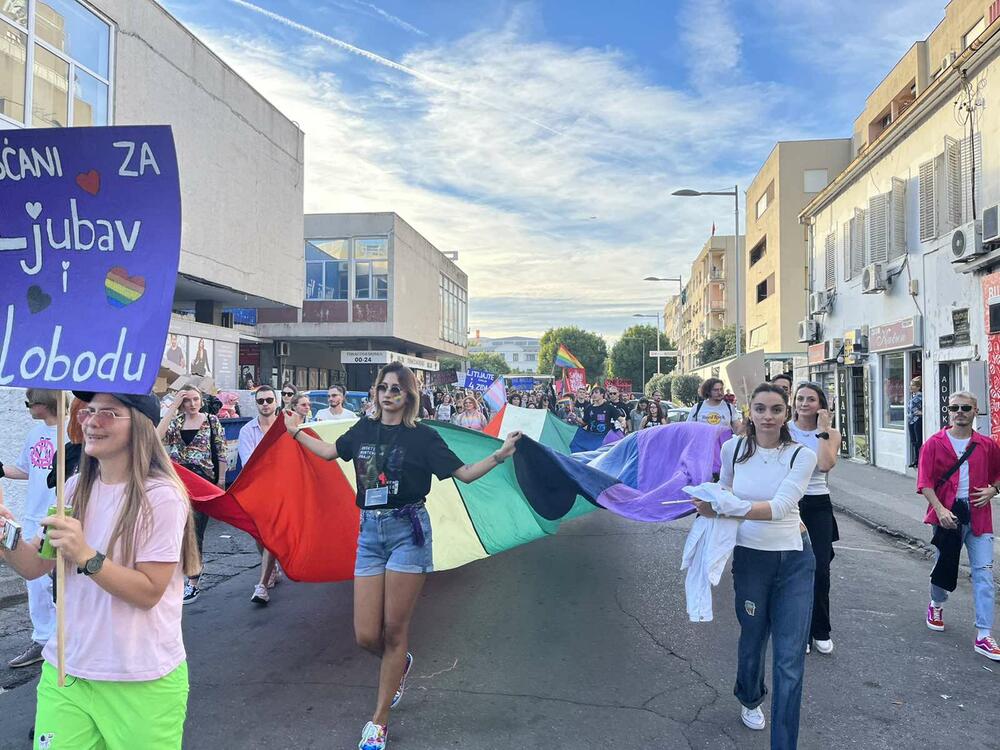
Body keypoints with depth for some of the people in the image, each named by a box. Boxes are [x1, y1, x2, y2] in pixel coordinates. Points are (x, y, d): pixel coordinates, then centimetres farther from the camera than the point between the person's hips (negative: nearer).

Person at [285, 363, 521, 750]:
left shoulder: (422, 436, -3)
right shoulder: (364, 429, 9)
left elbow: (464, 473, -1)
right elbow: (330, 452, 27)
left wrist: (499, 455, -14)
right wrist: (297, 431, 33)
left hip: (408, 531, -4)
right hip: (369, 533, 4)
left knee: (394, 631, 2)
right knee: (366, 636, 1)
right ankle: (401, 663, 37)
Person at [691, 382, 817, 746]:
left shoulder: (801, 455, -13)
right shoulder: (733, 447, -5)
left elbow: (779, 506, -27)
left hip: (794, 561, -2)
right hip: (749, 558, 2)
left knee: (790, 660, -4)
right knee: (753, 640, 20)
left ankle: (783, 743, 12)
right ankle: (750, 699, 52)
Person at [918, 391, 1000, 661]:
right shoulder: (934, 443, -4)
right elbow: (925, 483, -7)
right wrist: (939, 509, -18)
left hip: (978, 516, 2)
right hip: (947, 514, -1)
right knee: (943, 565, 13)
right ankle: (936, 604, 43)